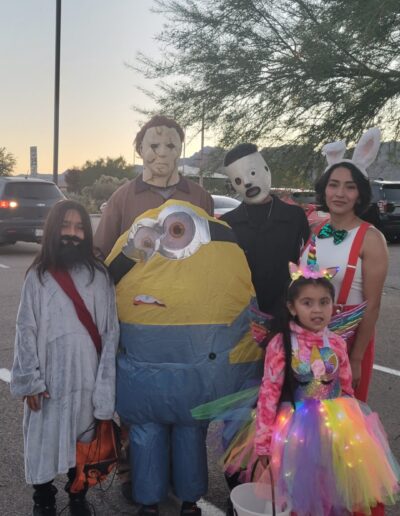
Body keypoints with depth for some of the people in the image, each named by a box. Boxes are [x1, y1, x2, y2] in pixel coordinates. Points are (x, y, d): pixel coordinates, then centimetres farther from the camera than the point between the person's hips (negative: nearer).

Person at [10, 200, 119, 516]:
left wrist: (105, 381, -3)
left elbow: (111, 330, 0)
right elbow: (26, 331, -3)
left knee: (82, 437, 15)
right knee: (45, 438, 8)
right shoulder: (38, 276, -4)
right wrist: (30, 380, -8)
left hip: (86, 376, 1)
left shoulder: (99, 275, -1)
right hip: (49, 377, -1)